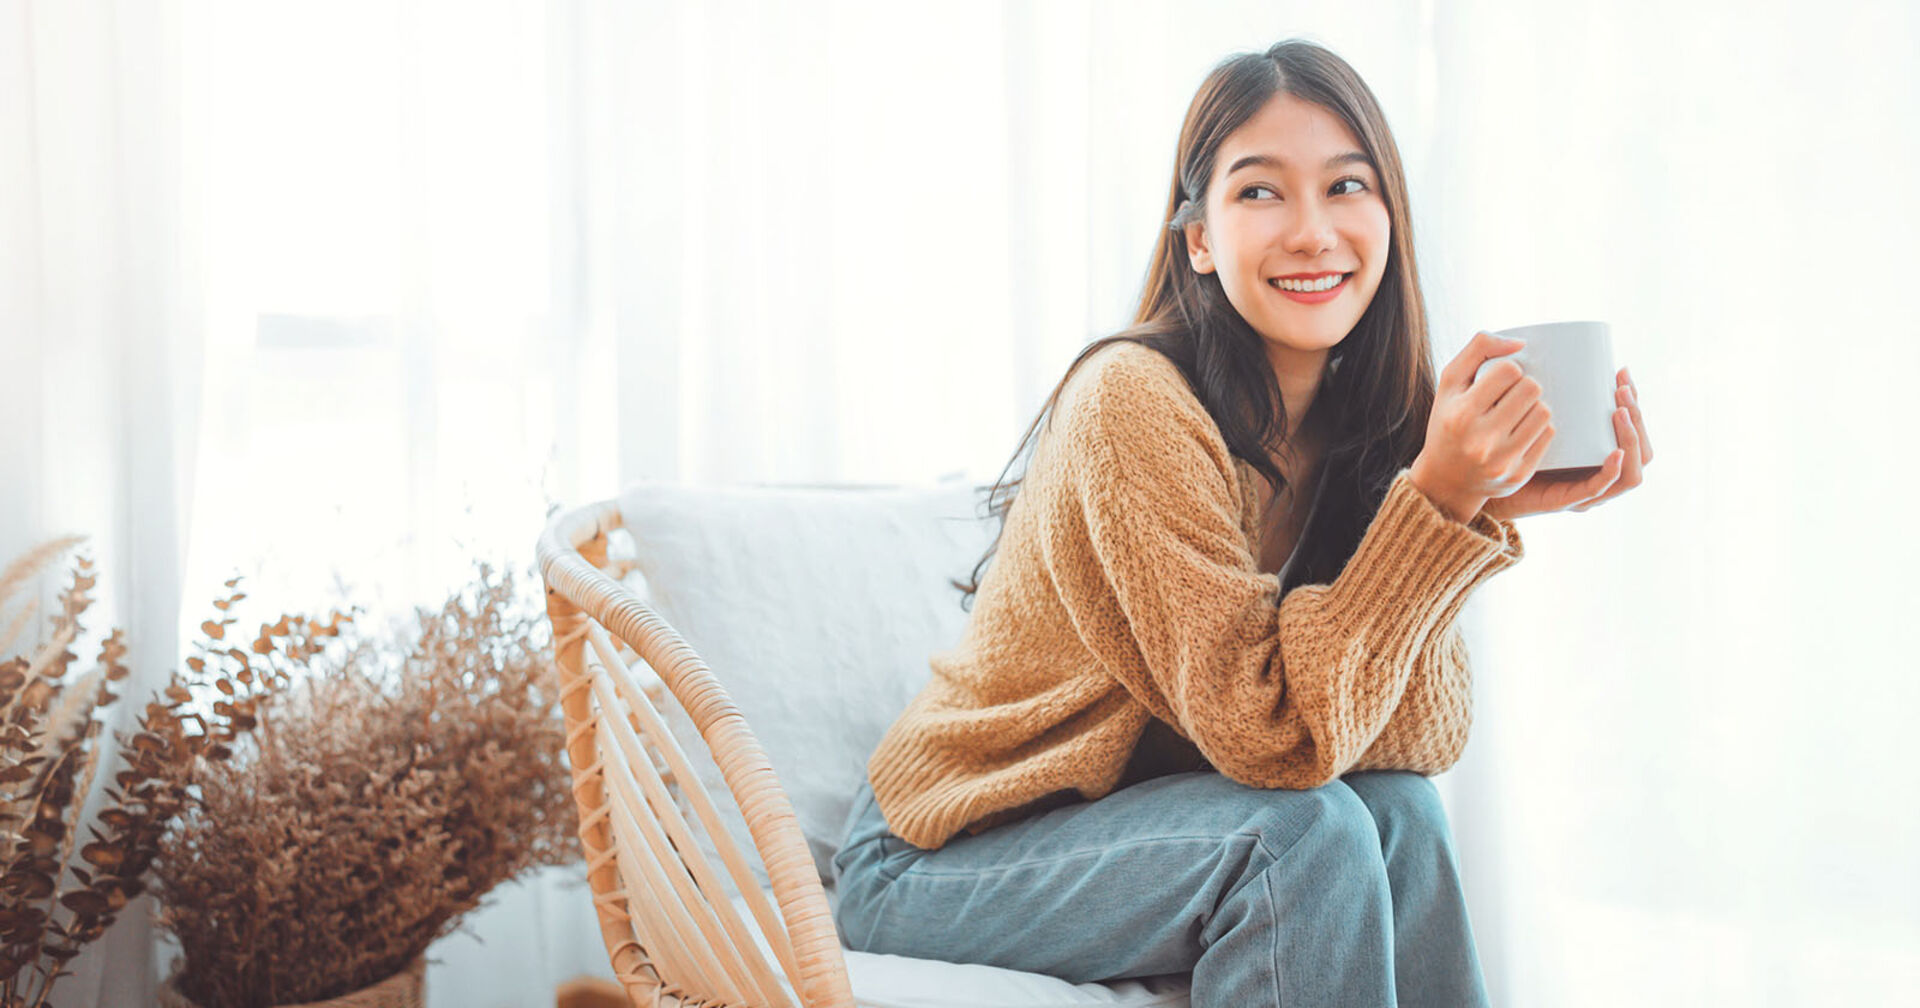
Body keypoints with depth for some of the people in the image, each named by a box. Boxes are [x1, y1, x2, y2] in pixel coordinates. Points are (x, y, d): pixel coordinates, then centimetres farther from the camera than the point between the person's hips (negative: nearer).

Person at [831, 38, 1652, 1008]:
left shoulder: (1371, 425, -3)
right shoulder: (1131, 401, -25)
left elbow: (1417, 740, -12)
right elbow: (1277, 738, -27)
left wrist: (1479, 511, -25)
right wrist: (1439, 503, -34)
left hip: (1130, 814, 6)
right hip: (936, 858, -6)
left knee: (1399, 811, -17)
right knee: (1305, 832, -25)